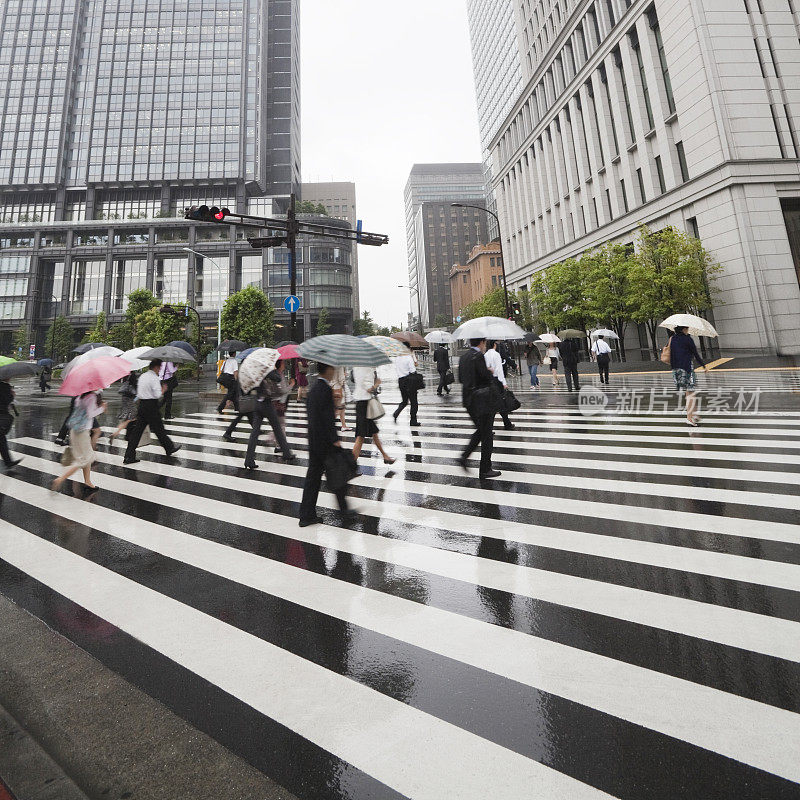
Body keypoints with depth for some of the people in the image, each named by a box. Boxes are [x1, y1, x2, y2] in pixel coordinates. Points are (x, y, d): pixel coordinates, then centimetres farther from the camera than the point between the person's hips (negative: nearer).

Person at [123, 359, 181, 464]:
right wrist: (163, 390, -1)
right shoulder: (154, 378, -13)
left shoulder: (142, 376, 14)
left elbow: (138, 392, 22)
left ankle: (129, 456, 6)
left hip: (142, 404, 8)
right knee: (159, 429, 6)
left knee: (137, 429, 6)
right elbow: (158, 395, -19)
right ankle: (170, 448, 23)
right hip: (151, 406, -8)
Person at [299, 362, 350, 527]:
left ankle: (307, 515, 15)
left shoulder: (313, 389, 12)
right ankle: (344, 507, 19)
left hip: (313, 440, 9)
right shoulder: (326, 389, -16)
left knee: (313, 476, 11)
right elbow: (327, 416, -21)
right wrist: (335, 439, -19)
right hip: (325, 441, -9)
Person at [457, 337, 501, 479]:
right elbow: (487, 376, -20)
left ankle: (464, 456, 12)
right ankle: (485, 469, 11)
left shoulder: (463, 357, 10)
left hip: (468, 401, 8)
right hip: (482, 400, -8)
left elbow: (461, 378, 15)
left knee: (480, 430, 23)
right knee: (486, 434, 4)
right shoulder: (478, 356, -16)